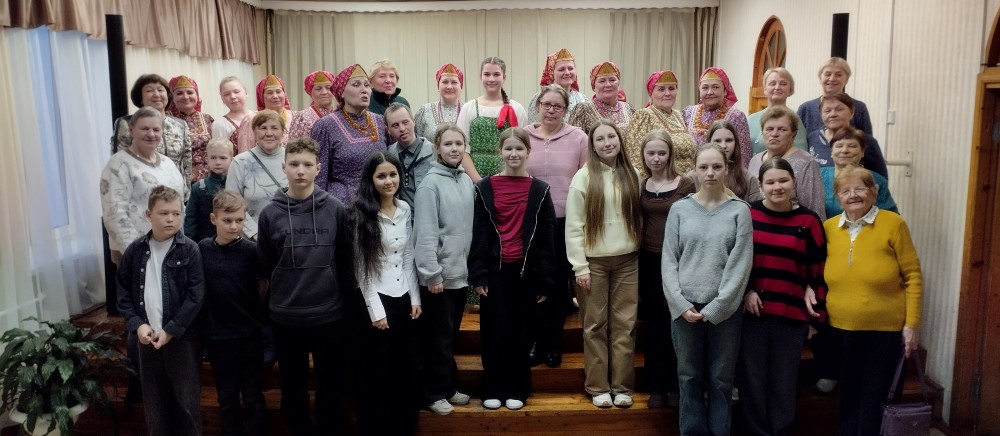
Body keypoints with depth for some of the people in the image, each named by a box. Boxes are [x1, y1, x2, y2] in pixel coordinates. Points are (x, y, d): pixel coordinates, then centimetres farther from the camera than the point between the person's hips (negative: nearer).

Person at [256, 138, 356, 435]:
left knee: (330, 386, 13)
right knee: (293, 387, 15)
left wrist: (344, 296, 4)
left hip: (330, 314, -1)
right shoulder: (270, 213, -2)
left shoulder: (336, 210, -4)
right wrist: (286, 289, 7)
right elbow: (265, 264, 6)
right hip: (286, 316, 1)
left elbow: (348, 260, 2)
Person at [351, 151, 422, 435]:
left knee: (407, 371, 12)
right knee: (379, 374, 4)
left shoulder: (405, 210, 5)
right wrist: (376, 310, -13)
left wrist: (415, 298, 6)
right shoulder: (362, 214, -11)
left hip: (403, 298, 5)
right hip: (376, 300, -5)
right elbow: (362, 268, -11)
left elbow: (408, 257, 10)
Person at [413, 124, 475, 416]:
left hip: (460, 272, 7)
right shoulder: (430, 184, -13)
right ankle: (435, 393, 17)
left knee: (451, 334, 17)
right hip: (439, 275, -6)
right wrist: (432, 273, -19)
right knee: (439, 336, 4)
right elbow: (425, 233, -17)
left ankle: (448, 387, 30)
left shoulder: (467, 181, 7)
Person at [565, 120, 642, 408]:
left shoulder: (631, 176, 7)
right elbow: (573, 226, -7)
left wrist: (637, 249, 6)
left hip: (627, 261, 3)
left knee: (624, 325, 5)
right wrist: (580, 266, -11)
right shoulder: (584, 177, -5)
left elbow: (637, 218, 12)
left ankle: (622, 386, 15)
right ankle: (598, 387, 14)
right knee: (596, 325, 4)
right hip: (594, 261, -3)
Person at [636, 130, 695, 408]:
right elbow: (636, 225, 10)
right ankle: (656, 387, 19)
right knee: (654, 325, 9)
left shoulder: (686, 185, -5)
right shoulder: (640, 187, 6)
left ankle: (676, 385, 17)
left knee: (676, 323, 3)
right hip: (648, 262, 3)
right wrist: (635, 266, 8)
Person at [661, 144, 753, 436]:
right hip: (685, 307, 1)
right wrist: (681, 304, -9)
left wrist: (715, 308, -11)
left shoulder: (740, 210, 0)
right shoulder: (679, 209, 4)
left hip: (725, 309, -1)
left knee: (721, 379, 7)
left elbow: (741, 264, -5)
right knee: (689, 377, 8)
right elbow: (669, 260, 2)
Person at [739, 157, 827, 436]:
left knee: (784, 382, 10)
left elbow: (818, 271, 5)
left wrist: (816, 314, 3)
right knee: (752, 379, 6)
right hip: (752, 311, 0)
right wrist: (745, 291, -8)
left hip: (792, 314, 1)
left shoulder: (808, 220, 2)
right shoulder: (747, 214, 0)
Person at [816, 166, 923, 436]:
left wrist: (912, 324, -10)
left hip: (886, 330, -3)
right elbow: (820, 277, 10)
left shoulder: (893, 224, -9)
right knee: (848, 399, 17)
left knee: (876, 402, 9)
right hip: (840, 330, 3)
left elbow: (913, 277, -7)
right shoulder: (828, 228, 1)